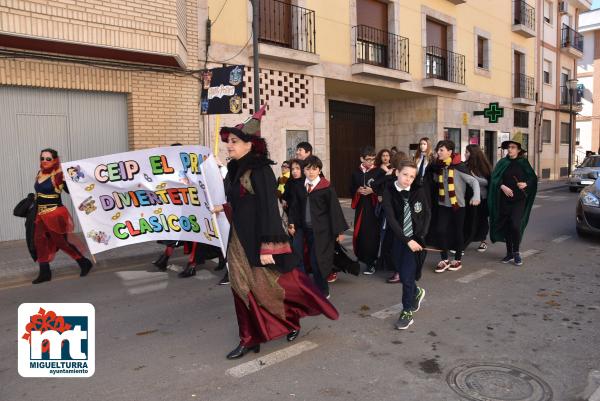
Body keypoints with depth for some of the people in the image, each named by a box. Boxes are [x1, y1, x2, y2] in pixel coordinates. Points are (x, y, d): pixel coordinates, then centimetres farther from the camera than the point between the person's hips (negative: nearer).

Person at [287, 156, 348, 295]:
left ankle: (322, 292, 13)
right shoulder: (299, 187, 5)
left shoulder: (326, 188, -9)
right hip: (305, 229, 5)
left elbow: (335, 209, -8)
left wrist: (340, 230, -8)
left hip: (322, 230, -5)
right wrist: (292, 223, 1)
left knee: (317, 261, -3)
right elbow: (296, 207, 11)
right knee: (314, 261, 11)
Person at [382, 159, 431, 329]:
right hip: (397, 239, 2)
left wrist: (420, 237, -5)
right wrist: (406, 240, -19)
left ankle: (407, 312, 14)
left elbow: (427, 213, 3)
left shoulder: (419, 191, -7)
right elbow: (391, 219, -14)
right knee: (402, 274, 13)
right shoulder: (389, 192, -9)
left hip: (415, 239, -2)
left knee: (407, 276, -4)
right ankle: (416, 292, 45)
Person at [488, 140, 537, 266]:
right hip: (505, 199, 2)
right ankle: (509, 253, 19)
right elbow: (494, 178, -3)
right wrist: (502, 186, -19)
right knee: (506, 226, 6)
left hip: (519, 200, -2)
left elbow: (533, 177, 5)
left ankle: (516, 252, 5)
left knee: (515, 225, -12)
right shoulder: (502, 163, 4)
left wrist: (526, 183, -14)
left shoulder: (523, 163, 2)